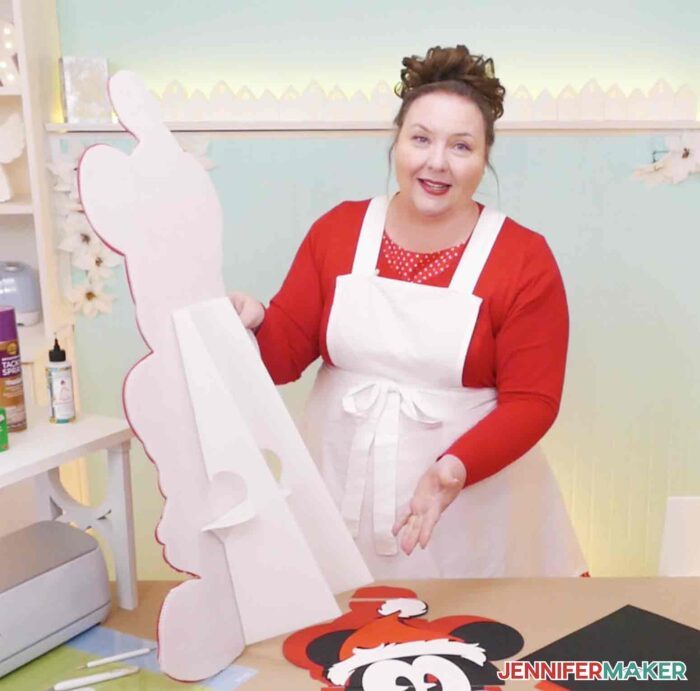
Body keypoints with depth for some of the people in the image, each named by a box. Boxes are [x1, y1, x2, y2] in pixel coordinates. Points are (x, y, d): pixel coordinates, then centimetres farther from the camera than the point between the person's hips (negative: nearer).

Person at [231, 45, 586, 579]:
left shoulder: (524, 259, -7)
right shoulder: (336, 231, 0)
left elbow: (531, 402, -10)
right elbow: (284, 354, 1)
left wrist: (455, 469, -24)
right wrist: (252, 324, -21)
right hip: (340, 495, 2)